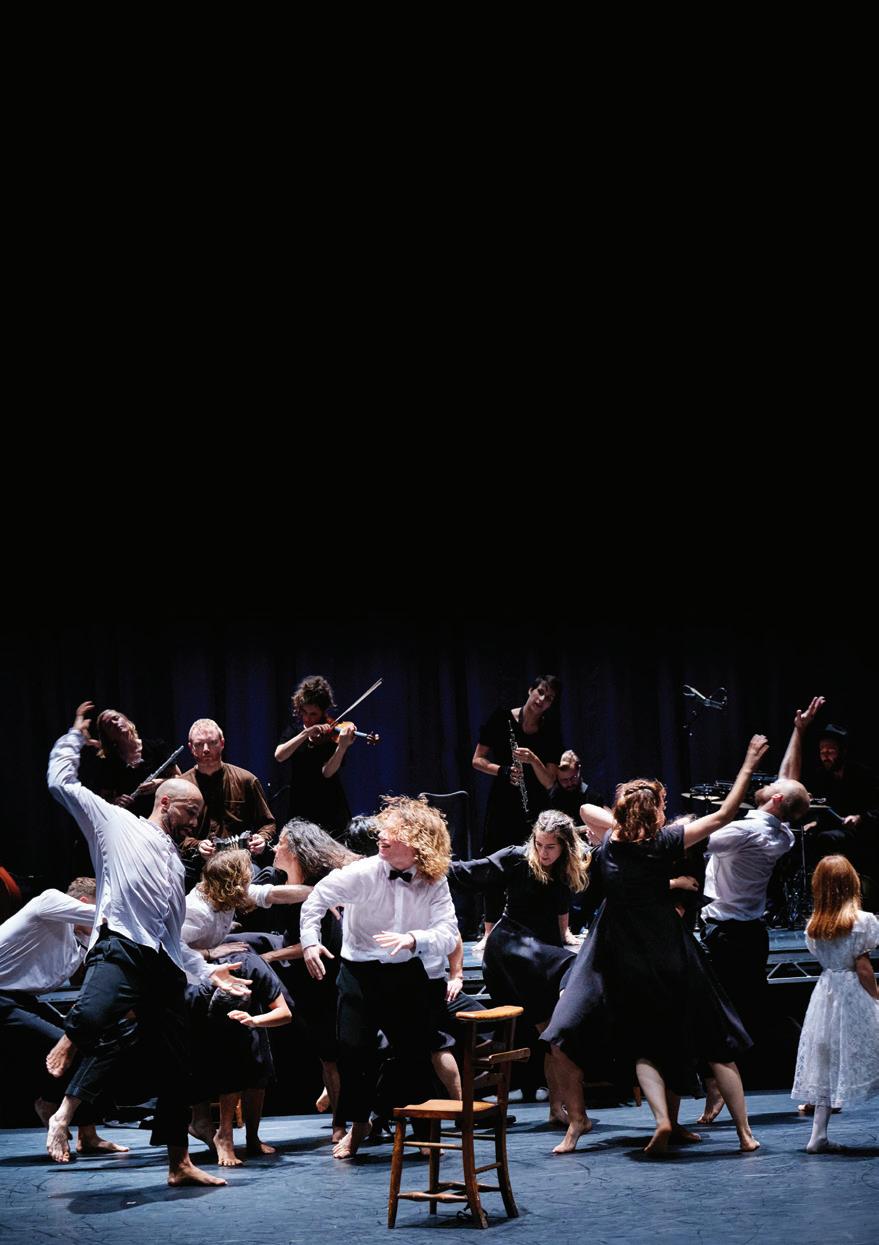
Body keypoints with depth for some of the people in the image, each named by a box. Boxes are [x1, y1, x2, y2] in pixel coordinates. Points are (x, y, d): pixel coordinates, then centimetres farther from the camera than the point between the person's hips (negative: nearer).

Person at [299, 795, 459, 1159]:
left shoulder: (434, 883, -10)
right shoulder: (362, 873, -15)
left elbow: (448, 934, -19)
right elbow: (317, 898, -1)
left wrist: (412, 939, -36)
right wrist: (310, 941, -10)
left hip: (408, 974, 1)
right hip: (360, 971, -1)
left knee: (417, 1050, 3)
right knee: (353, 1048, -10)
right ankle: (357, 1125, 14)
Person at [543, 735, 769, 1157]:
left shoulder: (606, 844, -3)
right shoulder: (662, 843, -12)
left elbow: (587, 810, 21)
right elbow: (724, 814, -8)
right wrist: (749, 764, 0)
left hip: (627, 969, 2)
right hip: (673, 961, -2)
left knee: (645, 1048, 14)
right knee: (716, 1042, 10)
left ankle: (663, 1119, -9)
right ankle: (744, 1132, 10)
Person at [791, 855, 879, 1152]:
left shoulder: (813, 927, 2)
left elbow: (823, 960, 6)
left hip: (825, 994, 5)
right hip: (854, 995, -5)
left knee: (826, 1066, 10)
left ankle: (818, 1136, 8)